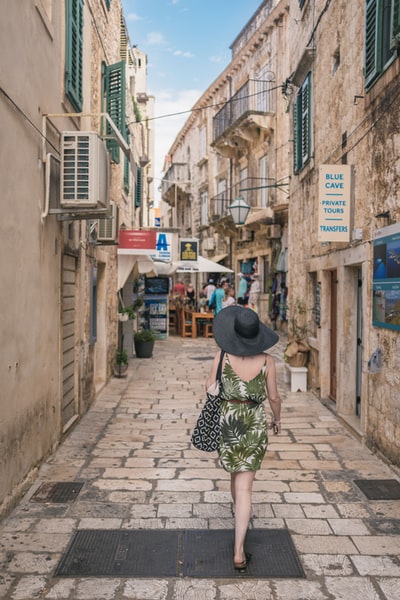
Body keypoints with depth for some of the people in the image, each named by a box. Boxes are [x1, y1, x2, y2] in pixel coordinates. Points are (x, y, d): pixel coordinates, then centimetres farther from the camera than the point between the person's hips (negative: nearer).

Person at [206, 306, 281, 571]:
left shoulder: (223, 355, -13)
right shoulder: (266, 360, -12)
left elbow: (210, 386, -3)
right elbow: (273, 396, -2)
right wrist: (278, 419, 15)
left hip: (226, 422, 2)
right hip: (254, 425, -2)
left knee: (237, 472, 28)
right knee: (244, 487, 0)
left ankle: (242, 519, 53)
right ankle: (239, 552, -5)